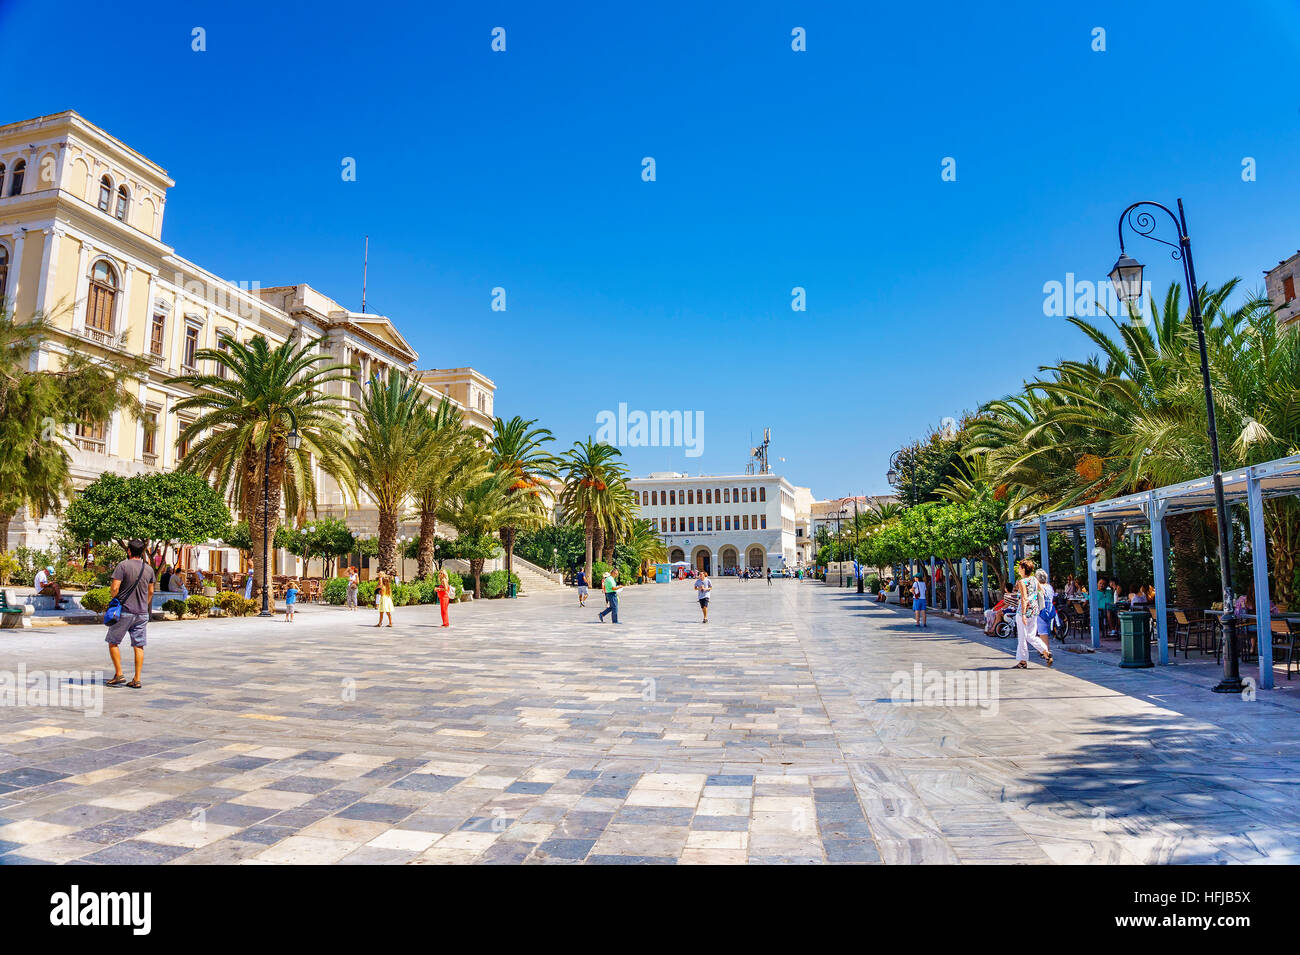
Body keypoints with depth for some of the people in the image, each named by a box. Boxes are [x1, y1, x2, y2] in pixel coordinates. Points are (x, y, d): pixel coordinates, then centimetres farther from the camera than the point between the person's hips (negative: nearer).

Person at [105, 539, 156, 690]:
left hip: (124, 611, -4)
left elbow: (114, 588, -15)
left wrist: (114, 597, 5)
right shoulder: (149, 569, 6)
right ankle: (137, 680, 6)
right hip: (142, 613, 4)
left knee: (113, 642, 12)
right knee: (139, 646, 5)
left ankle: (119, 675, 7)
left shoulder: (123, 566, -9)